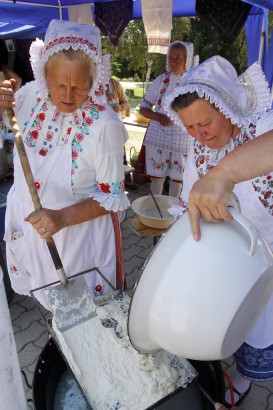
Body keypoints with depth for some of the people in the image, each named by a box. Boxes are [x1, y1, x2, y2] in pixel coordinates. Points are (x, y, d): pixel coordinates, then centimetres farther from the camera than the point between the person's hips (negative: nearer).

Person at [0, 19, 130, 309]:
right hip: (25, 223, 5)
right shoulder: (30, 95, -13)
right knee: (44, 297, 29)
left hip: (79, 229, -4)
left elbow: (112, 196, -19)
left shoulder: (104, 125, -26)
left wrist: (63, 217, -32)